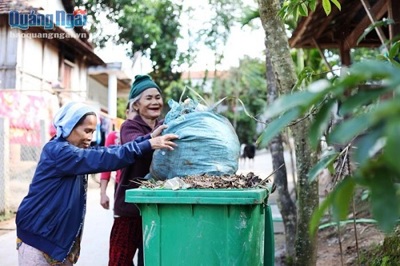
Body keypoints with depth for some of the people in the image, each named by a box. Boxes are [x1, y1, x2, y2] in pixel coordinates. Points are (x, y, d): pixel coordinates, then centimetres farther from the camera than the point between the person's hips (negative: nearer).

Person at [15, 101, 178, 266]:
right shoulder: (57, 151, -20)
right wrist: (149, 145, -30)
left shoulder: (75, 151, 10)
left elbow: (104, 151, 0)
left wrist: (148, 139, -11)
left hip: (60, 234, 9)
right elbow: (102, 159, -29)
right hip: (38, 234, -9)